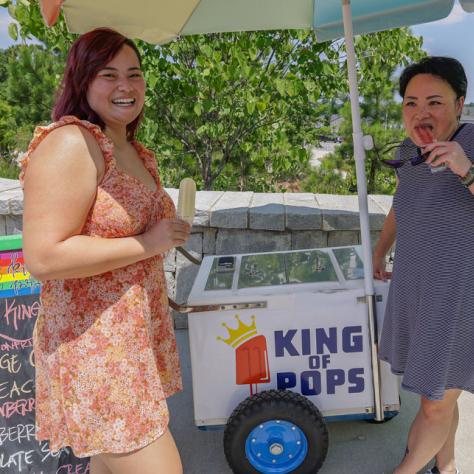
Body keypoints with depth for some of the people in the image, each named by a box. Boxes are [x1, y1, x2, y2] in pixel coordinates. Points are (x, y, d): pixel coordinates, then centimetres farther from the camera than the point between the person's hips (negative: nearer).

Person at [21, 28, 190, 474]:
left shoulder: (136, 153, 14)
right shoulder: (70, 144, -16)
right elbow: (43, 257, -24)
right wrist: (147, 243, -19)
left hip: (135, 339, 9)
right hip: (94, 346, -9)